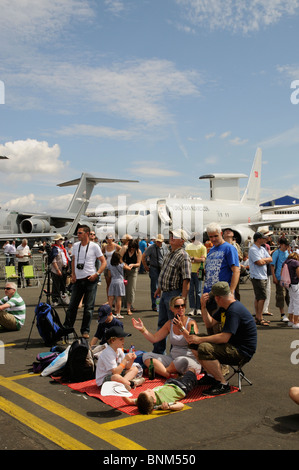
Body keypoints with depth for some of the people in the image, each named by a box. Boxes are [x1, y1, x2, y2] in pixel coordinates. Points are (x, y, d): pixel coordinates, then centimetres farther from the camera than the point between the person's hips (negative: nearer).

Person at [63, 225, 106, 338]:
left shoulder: (94, 246, -5)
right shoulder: (75, 246, 8)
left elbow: (104, 262, -3)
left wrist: (96, 274, -14)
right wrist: (73, 274, 9)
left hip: (90, 279, -4)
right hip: (77, 280, 4)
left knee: (88, 308, 1)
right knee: (72, 306, 6)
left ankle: (85, 330, 11)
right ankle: (66, 328, 16)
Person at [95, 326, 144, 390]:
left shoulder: (119, 350, 4)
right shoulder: (107, 353, -24)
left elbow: (127, 367, 7)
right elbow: (115, 372, -29)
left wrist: (131, 360, -12)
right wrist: (125, 359, -27)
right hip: (103, 380, -10)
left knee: (134, 369, 7)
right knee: (116, 377, -41)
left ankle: (124, 381, -20)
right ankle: (132, 383, -16)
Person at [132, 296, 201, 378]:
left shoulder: (191, 323, -6)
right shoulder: (170, 324, 11)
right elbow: (154, 338, 10)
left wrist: (181, 328, -27)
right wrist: (142, 329, -3)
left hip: (191, 360, -6)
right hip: (173, 358, 6)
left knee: (181, 361, -42)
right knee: (146, 356, -9)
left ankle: (159, 370, -13)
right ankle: (169, 375, -30)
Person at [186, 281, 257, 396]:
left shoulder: (234, 310, -24)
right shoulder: (224, 308, 9)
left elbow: (224, 337, -29)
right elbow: (209, 323, 14)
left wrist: (200, 339, -22)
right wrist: (203, 306, 1)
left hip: (242, 352, -10)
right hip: (231, 345, 10)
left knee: (204, 349, -31)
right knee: (194, 343, 7)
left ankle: (223, 384, -17)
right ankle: (211, 375, 14)